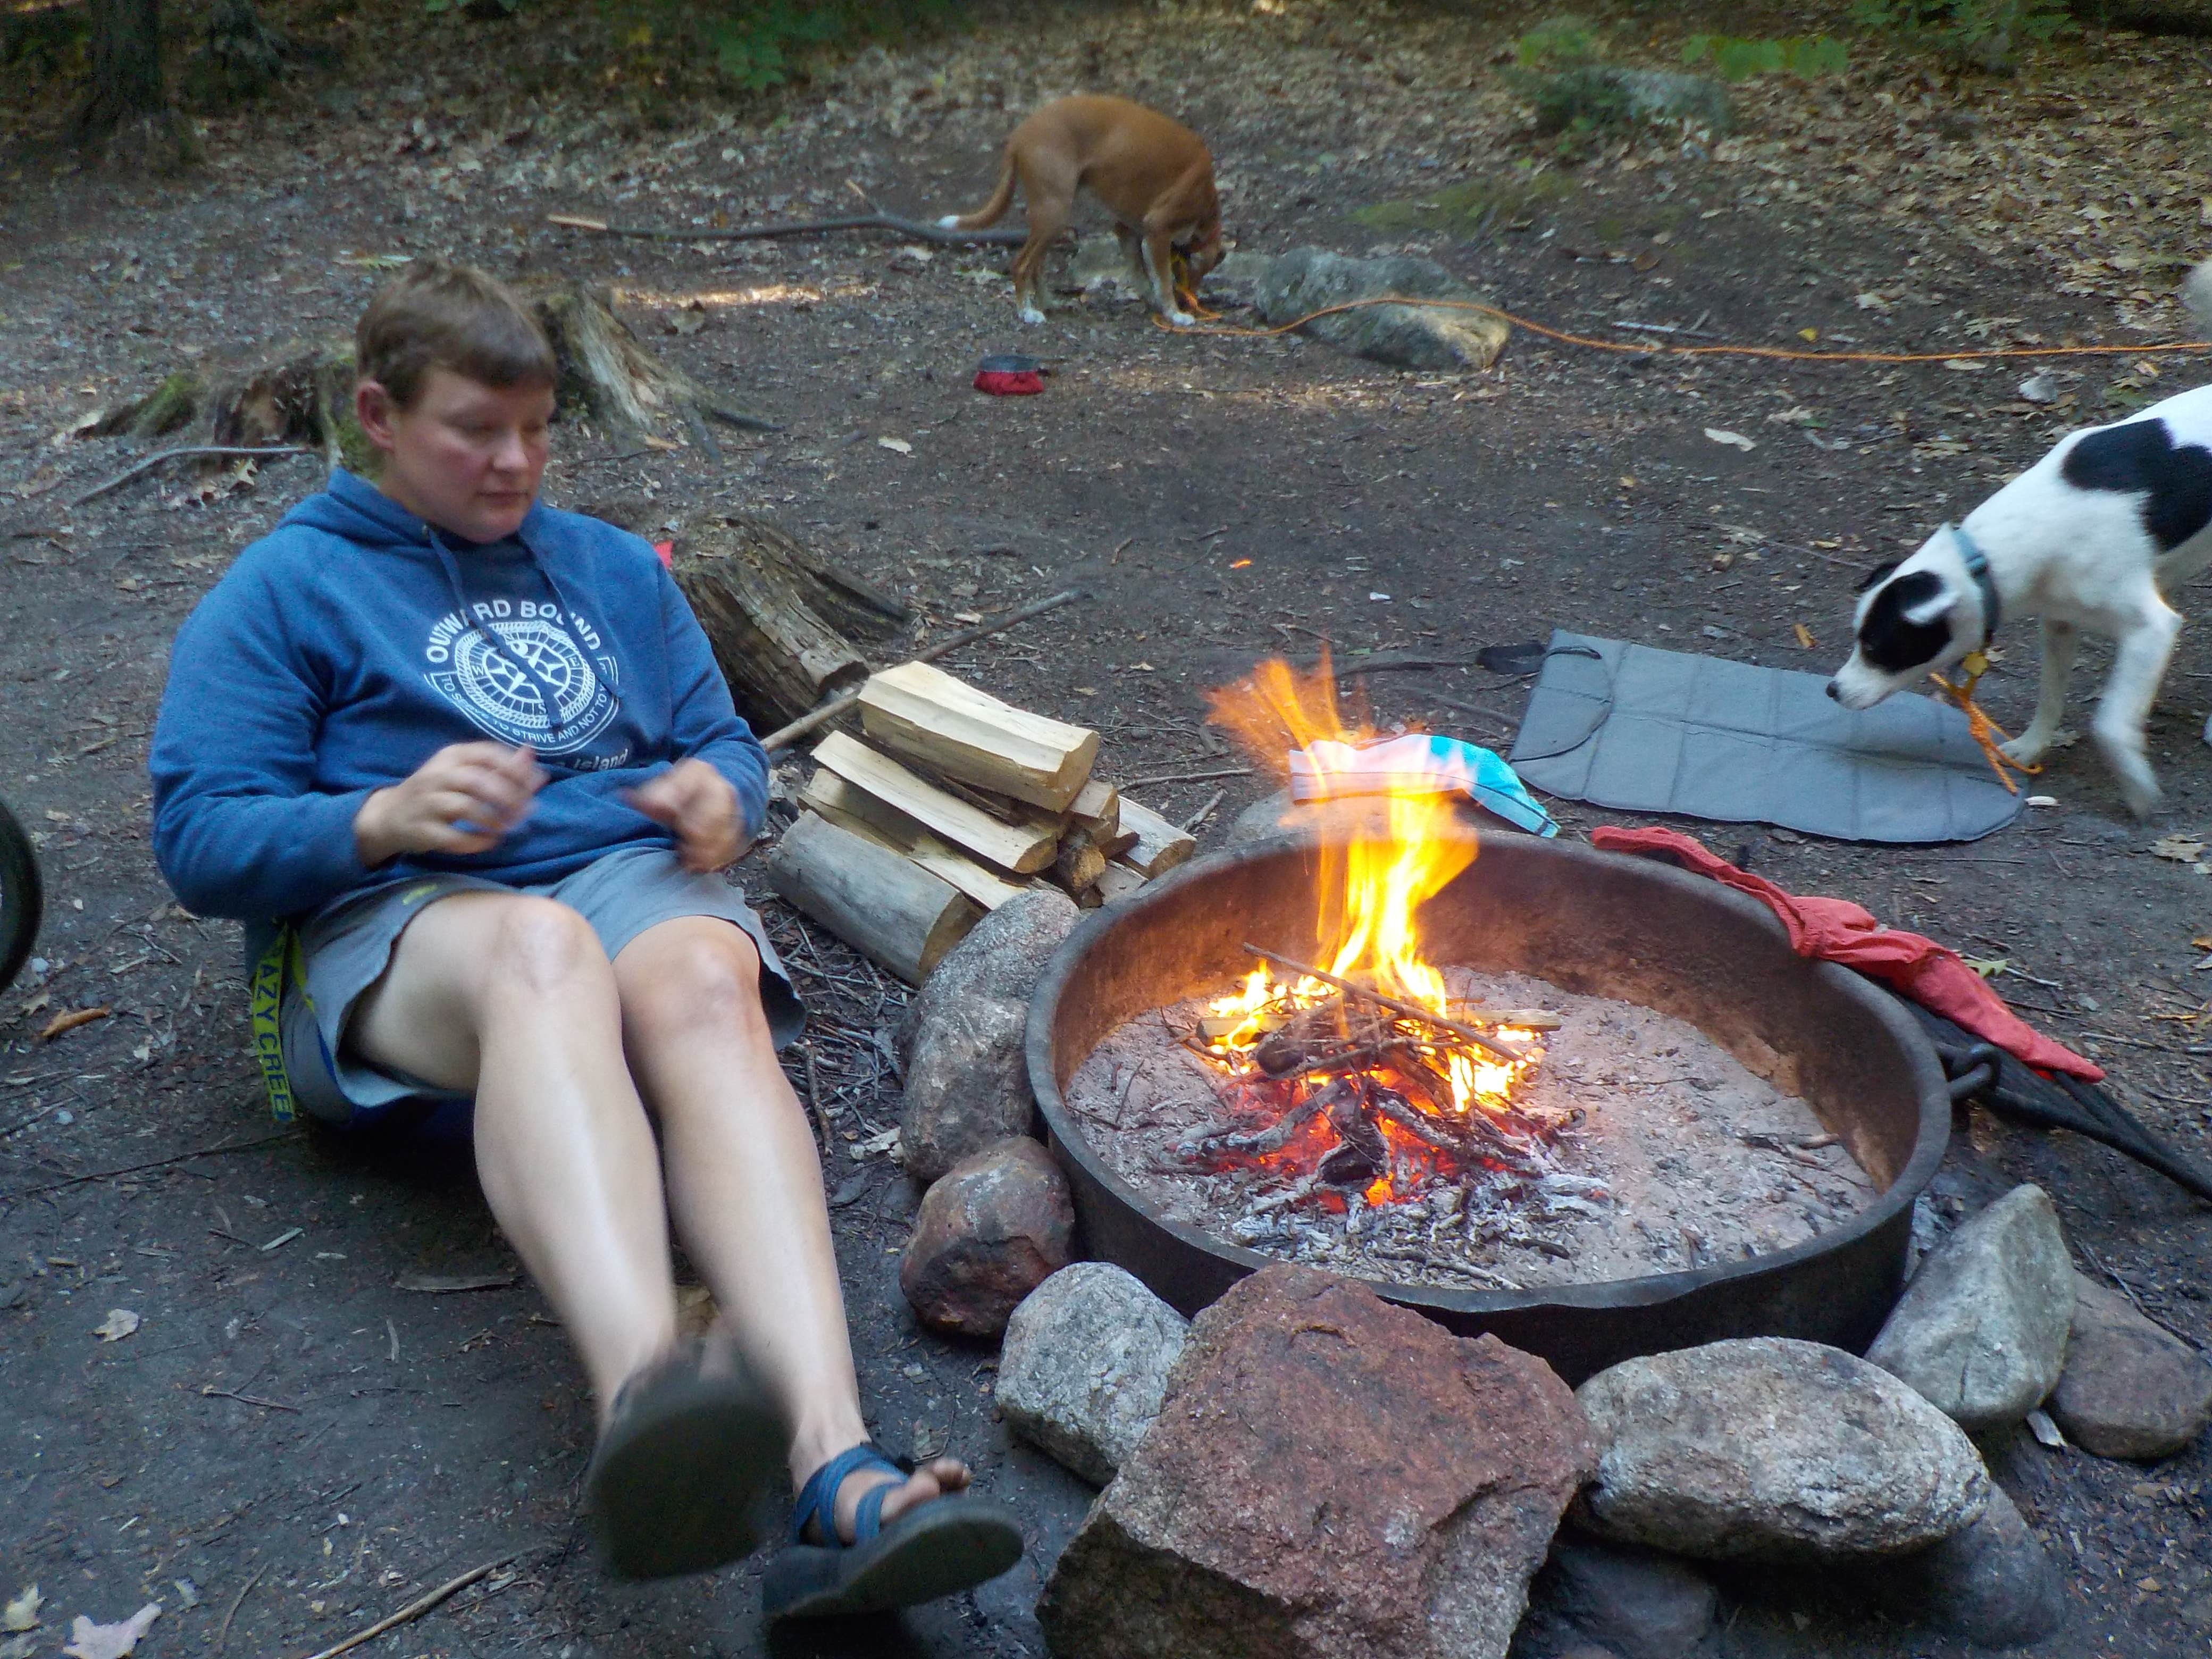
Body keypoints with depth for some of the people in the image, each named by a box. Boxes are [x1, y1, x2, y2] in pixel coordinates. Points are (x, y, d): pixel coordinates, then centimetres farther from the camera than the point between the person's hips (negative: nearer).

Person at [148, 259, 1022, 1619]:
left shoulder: (613, 568, 26)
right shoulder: (286, 588, 14)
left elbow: (727, 742, 28)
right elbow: (199, 838, 5)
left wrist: (720, 793, 1)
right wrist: (385, 819, -15)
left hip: (634, 876, 3)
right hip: (399, 922, -2)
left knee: (704, 984, -37)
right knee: (540, 950, -41)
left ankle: (838, 1471, -56)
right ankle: (644, 1398, -65)